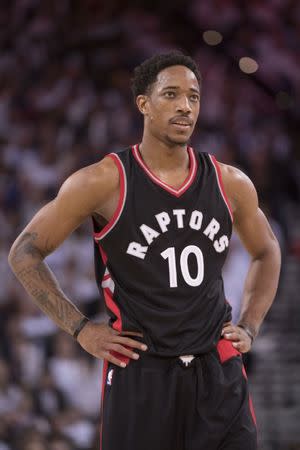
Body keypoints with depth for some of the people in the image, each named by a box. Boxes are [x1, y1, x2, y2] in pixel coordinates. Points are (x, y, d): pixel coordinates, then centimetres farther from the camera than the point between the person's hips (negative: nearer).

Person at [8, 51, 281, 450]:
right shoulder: (105, 182, -8)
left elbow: (266, 253, 23)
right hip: (139, 375, -3)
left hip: (218, 372, 3)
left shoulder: (230, 184, 4)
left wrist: (249, 326, 11)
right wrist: (81, 329, -5)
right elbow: (25, 253, -2)